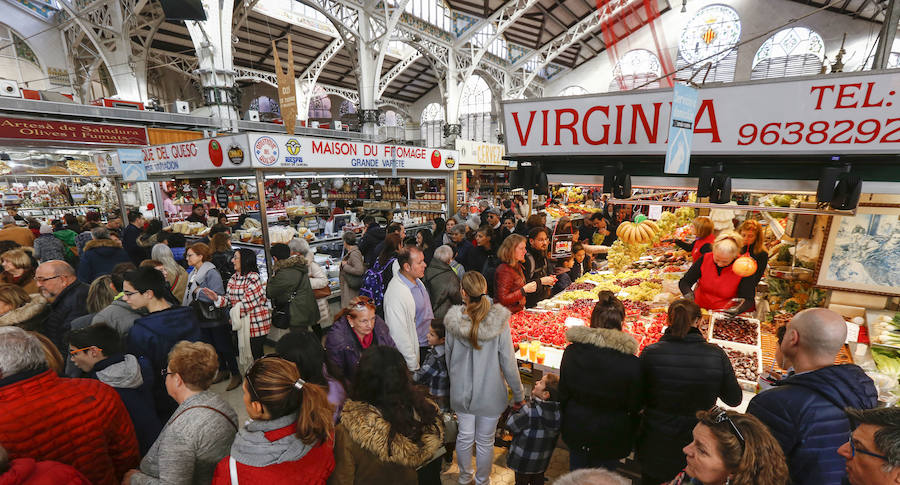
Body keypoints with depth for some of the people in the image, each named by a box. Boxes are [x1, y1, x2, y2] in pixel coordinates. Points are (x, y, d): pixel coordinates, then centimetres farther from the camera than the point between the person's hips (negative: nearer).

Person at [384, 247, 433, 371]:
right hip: (414, 350, -8)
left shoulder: (417, 280, 0)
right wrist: (413, 365, -20)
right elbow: (399, 333, -26)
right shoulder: (396, 294, -29)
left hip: (428, 344, 8)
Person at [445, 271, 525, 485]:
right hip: (490, 392, -2)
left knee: (465, 435, 23)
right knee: (485, 441, 18)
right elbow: (508, 363, -15)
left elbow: (449, 357, -1)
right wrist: (519, 394, -1)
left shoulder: (453, 321, -16)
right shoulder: (499, 322, -22)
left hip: (461, 391, 2)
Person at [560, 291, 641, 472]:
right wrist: (630, 439, 7)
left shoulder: (571, 352, -17)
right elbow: (635, 408, -11)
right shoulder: (632, 365, -24)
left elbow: (563, 393, -5)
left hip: (575, 430, 2)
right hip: (610, 437, -2)